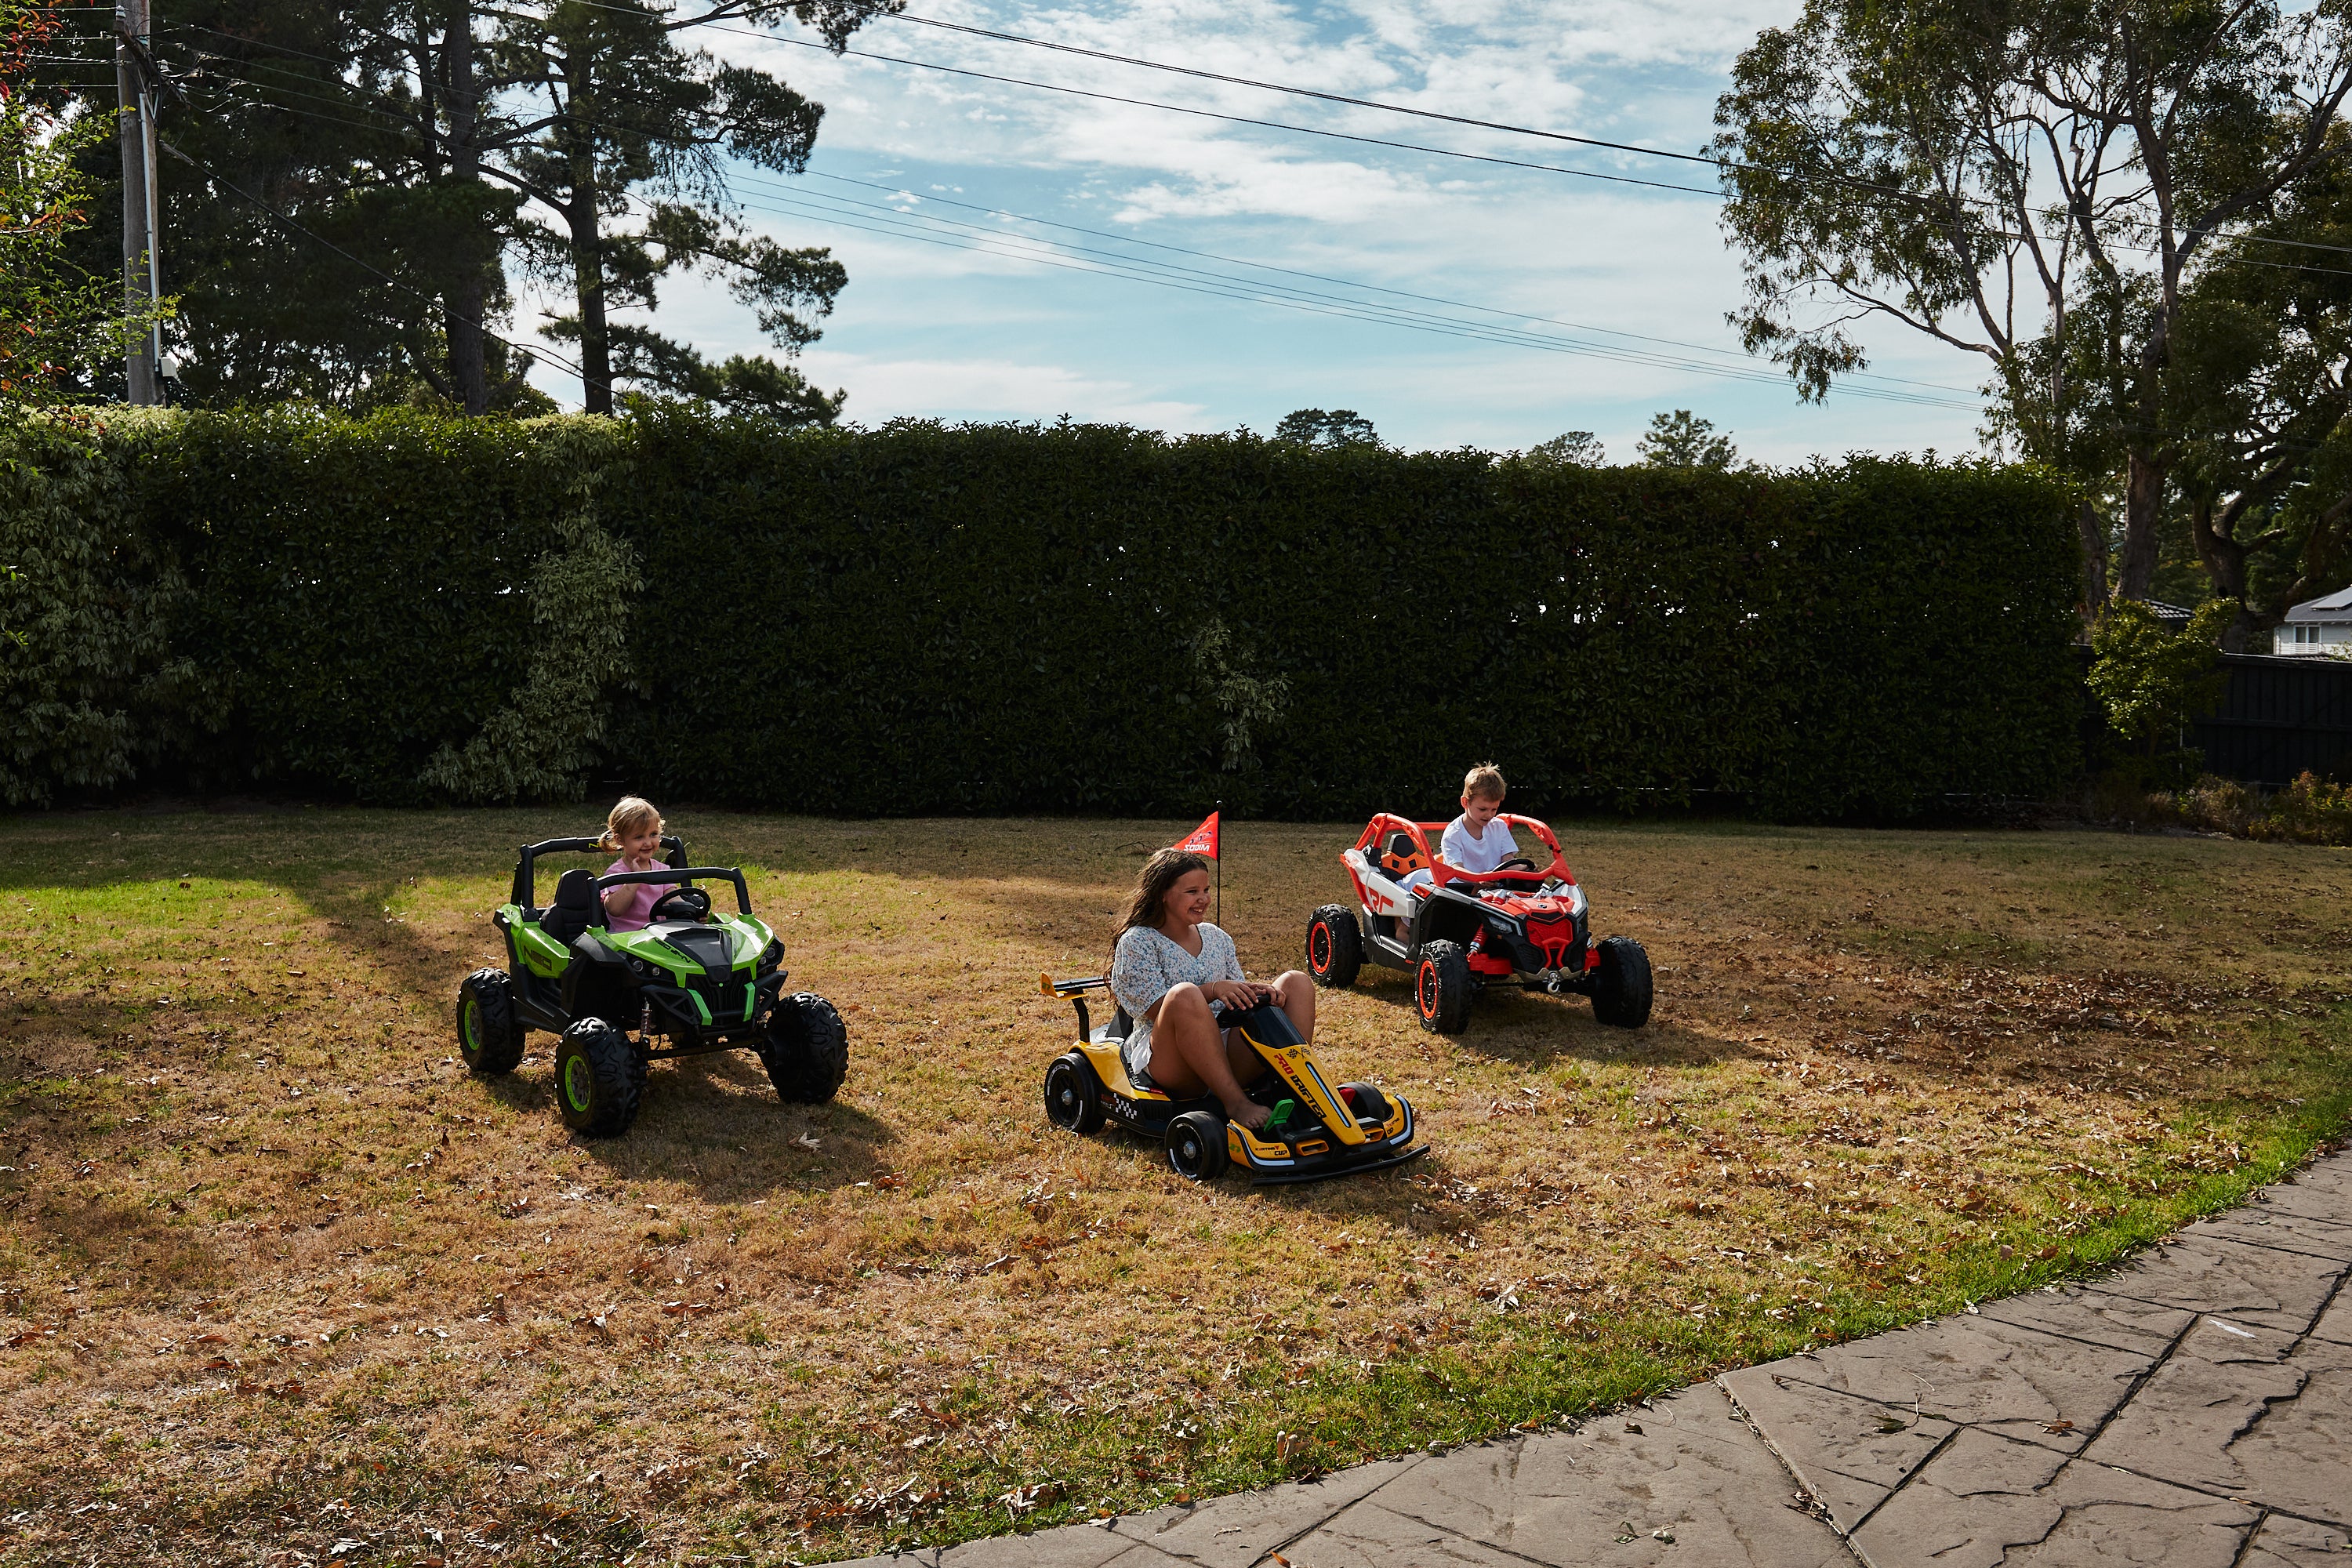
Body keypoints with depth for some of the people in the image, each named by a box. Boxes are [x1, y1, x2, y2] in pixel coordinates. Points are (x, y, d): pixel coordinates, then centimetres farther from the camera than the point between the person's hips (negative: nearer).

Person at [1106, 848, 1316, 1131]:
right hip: (1166, 1063, -6)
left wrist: (1259, 993, -9)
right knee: (1185, 993, -37)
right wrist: (1213, 989, -26)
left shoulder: (1216, 938, 18)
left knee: (1296, 982, -7)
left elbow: (1239, 998, 16)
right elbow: (1157, 1009, -11)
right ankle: (1236, 1103, -37)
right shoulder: (1137, 941, 0)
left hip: (1226, 1051, 6)